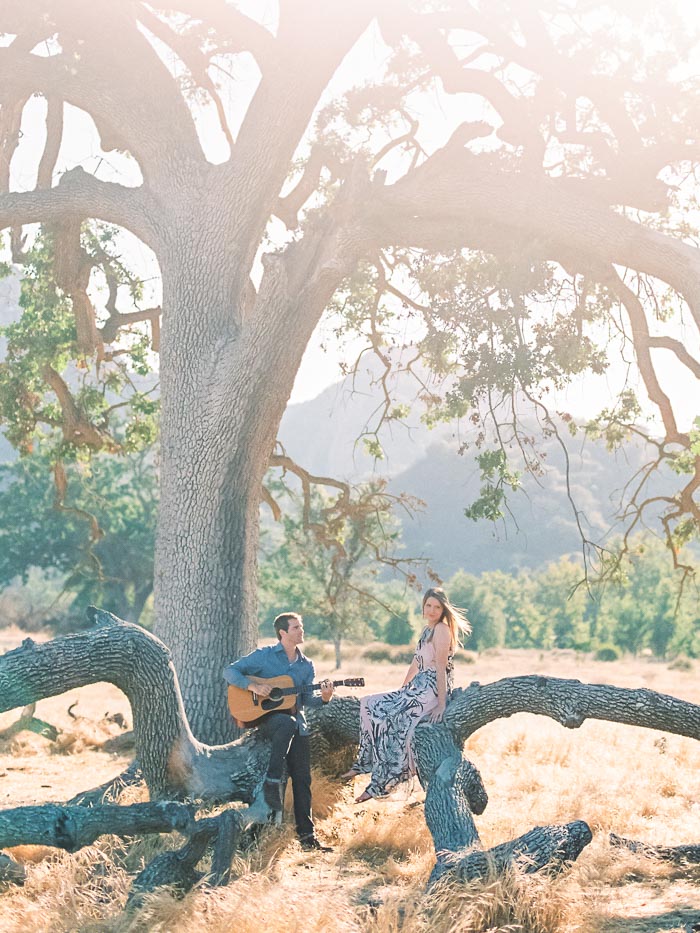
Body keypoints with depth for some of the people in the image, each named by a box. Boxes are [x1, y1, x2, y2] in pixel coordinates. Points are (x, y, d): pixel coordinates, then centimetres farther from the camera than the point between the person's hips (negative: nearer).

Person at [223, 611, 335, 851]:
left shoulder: (307, 665, 14)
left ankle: (306, 834, 3)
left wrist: (323, 698, -14)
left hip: (296, 722, 5)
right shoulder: (264, 656, 0)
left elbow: (306, 698, 7)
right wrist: (253, 686, -19)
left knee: (302, 778, -3)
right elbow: (230, 671, -4)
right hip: (266, 717, -5)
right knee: (287, 723, -40)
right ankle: (272, 782, -31)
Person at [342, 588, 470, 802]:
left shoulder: (442, 629, -12)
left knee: (389, 717, -25)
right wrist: (400, 691, 20)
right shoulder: (427, 630, 17)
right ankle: (364, 764, 7)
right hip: (418, 688, 10)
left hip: (433, 690, -10)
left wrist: (441, 704, -22)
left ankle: (381, 784, -22)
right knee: (369, 704, 7)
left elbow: (441, 668, -18)